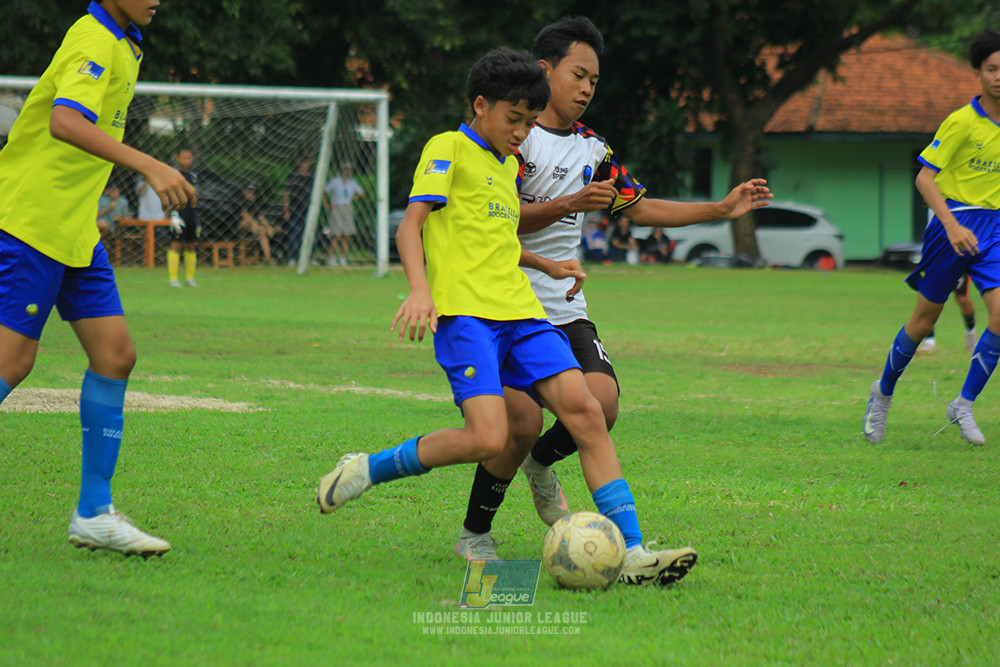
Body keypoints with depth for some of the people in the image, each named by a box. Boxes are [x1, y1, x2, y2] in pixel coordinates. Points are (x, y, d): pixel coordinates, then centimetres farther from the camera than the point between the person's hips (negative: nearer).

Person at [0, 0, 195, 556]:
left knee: (116, 355, 2)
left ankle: (94, 515, 6)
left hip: (75, 229, 9)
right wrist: (149, 166, -41)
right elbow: (65, 122, -35)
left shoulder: (120, 46, 14)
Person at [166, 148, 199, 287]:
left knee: (190, 246, 7)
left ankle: (190, 278, 14)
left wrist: (197, 220, 21)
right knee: (176, 245, -9)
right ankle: (173, 279, -8)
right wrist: (174, 215, -19)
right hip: (179, 216, -6)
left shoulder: (193, 176, 14)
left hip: (191, 217, 6)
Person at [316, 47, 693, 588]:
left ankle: (633, 554, -13)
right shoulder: (449, 148, 2)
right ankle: (365, 471, -2)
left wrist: (547, 266, 30)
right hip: (464, 314, -8)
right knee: (487, 438, -23)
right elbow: (410, 226, -9)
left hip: (519, 312, 8)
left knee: (586, 412, -10)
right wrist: (419, 289, -24)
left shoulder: (507, 166, 27)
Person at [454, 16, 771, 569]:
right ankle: (474, 534, 5)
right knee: (522, 423, -18)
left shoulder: (591, 149, 15)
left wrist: (723, 209, 18)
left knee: (602, 404, -17)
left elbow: (639, 207, 22)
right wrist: (570, 203, -26)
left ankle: (540, 461, 17)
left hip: (565, 307, 6)